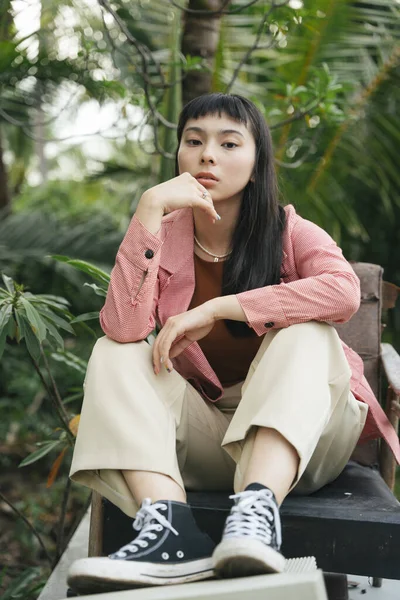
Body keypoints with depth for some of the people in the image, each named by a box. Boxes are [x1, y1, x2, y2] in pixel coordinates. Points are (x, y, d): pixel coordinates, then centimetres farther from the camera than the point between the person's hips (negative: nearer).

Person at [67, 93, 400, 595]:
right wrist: (150, 211, -22)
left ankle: (257, 508, -46)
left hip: (302, 435, -2)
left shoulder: (290, 231, -3)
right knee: (113, 356, -18)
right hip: (204, 436, 2)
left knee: (305, 332, -27)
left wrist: (214, 309, -27)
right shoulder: (165, 235, 2)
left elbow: (344, 290, -27)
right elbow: (124, 328, -18)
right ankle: (170, 530, -39)